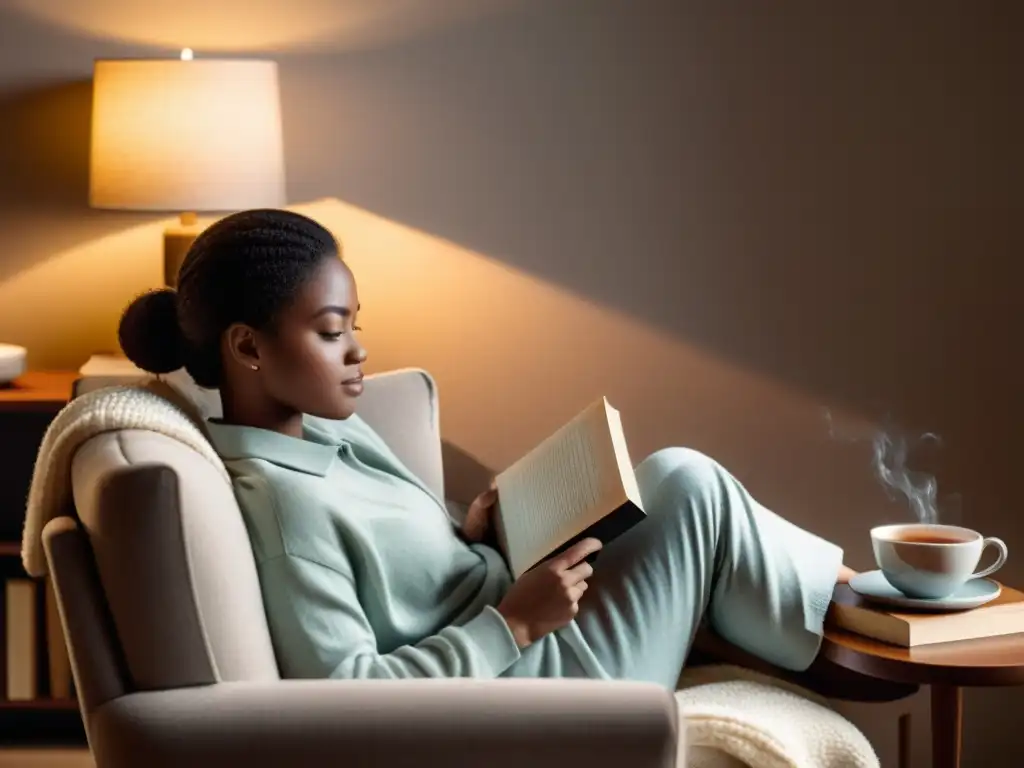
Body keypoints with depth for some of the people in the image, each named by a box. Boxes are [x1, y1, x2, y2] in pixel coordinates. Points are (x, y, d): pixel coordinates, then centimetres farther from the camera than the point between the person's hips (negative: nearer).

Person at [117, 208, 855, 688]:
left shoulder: (329, 429, 4)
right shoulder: (272, 499, -25)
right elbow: (346, 697, -28)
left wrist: (467, 536, -1)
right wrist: (513, 622, -26)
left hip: (520, 639, 9)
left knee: (675, 474, 9)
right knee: (694, 494, -4)